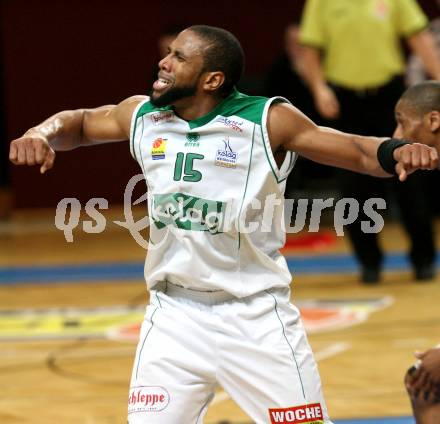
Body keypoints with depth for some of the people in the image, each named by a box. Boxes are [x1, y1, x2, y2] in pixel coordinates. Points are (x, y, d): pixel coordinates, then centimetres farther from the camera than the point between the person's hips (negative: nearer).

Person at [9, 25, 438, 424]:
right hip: (174, 314, 3)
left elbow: (359, 151, -13)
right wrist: (40, 135, -1)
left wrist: (397, 151, -34)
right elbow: (81, 123, 19)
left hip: (255, 315, -3)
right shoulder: (142, 116, 1)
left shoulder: (267, 121, -12)